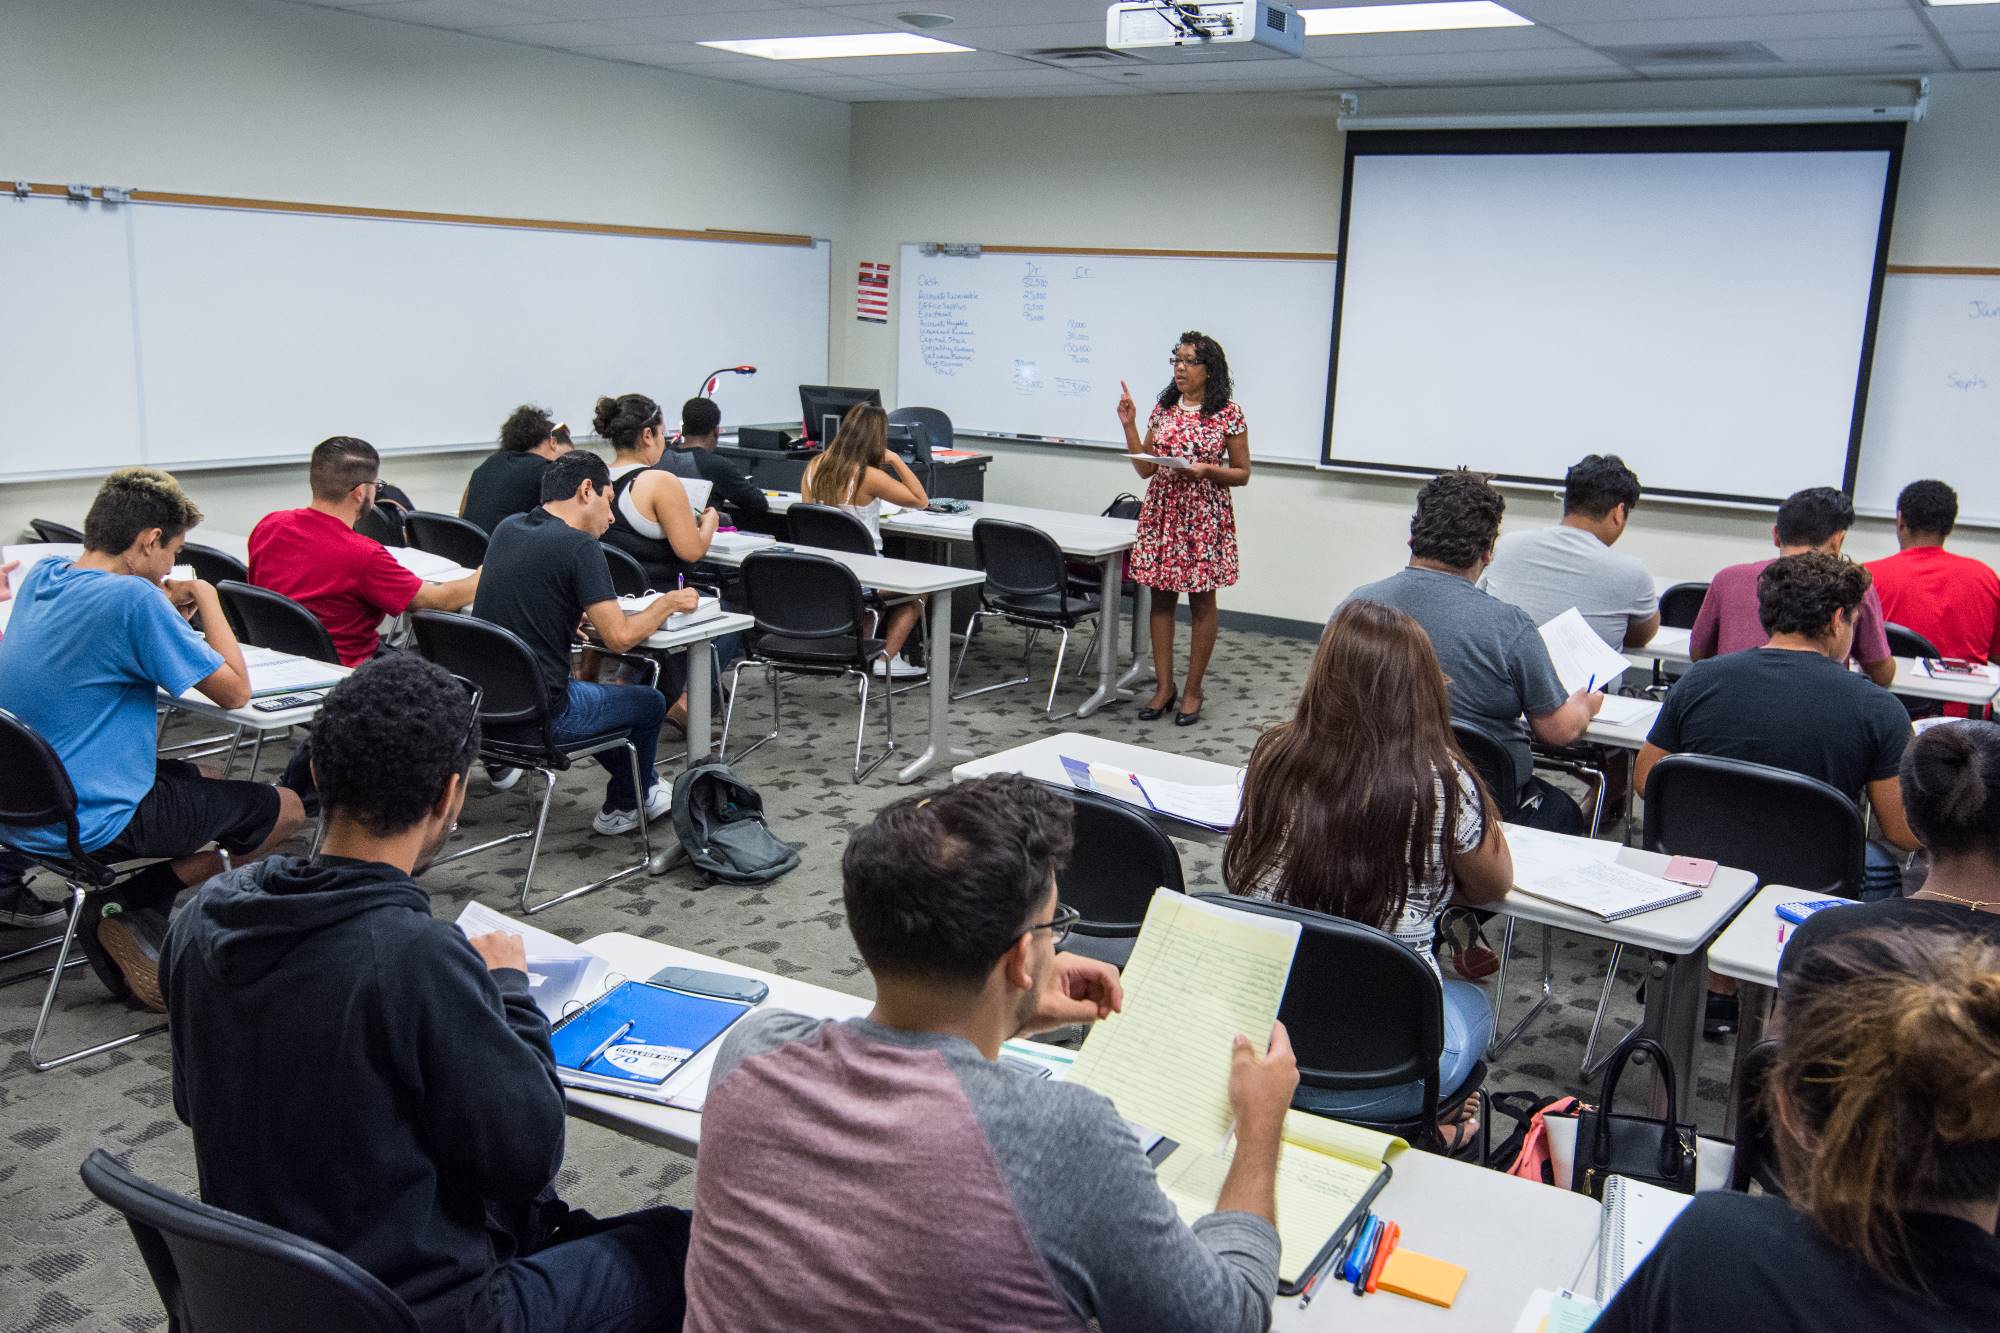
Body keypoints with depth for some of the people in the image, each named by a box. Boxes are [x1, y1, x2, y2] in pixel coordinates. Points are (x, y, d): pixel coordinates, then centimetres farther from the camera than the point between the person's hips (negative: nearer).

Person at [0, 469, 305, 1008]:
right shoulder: (133, 598, -22)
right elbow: (234, 691, -15)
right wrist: (206, 598, -2)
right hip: (87, 824, -8)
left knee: (199, 778, 30)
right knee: (284, 807, 7)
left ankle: (121, 910, 9)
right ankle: (128, 908, 2)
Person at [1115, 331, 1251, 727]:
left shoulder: (1228, 413, -4)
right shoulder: (1163, 408, 8)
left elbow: (1242, 474, -1)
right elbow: (1144, 469, 7)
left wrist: (1207, 470, -18)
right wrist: (1129, 425, -1)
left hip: (1205, 517, -4)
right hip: (1162, 512, 4)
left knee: (1201, 602, 4)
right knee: (1160, 599, 6)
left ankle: (1192, 690, 13)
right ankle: (1164, 686, 15)